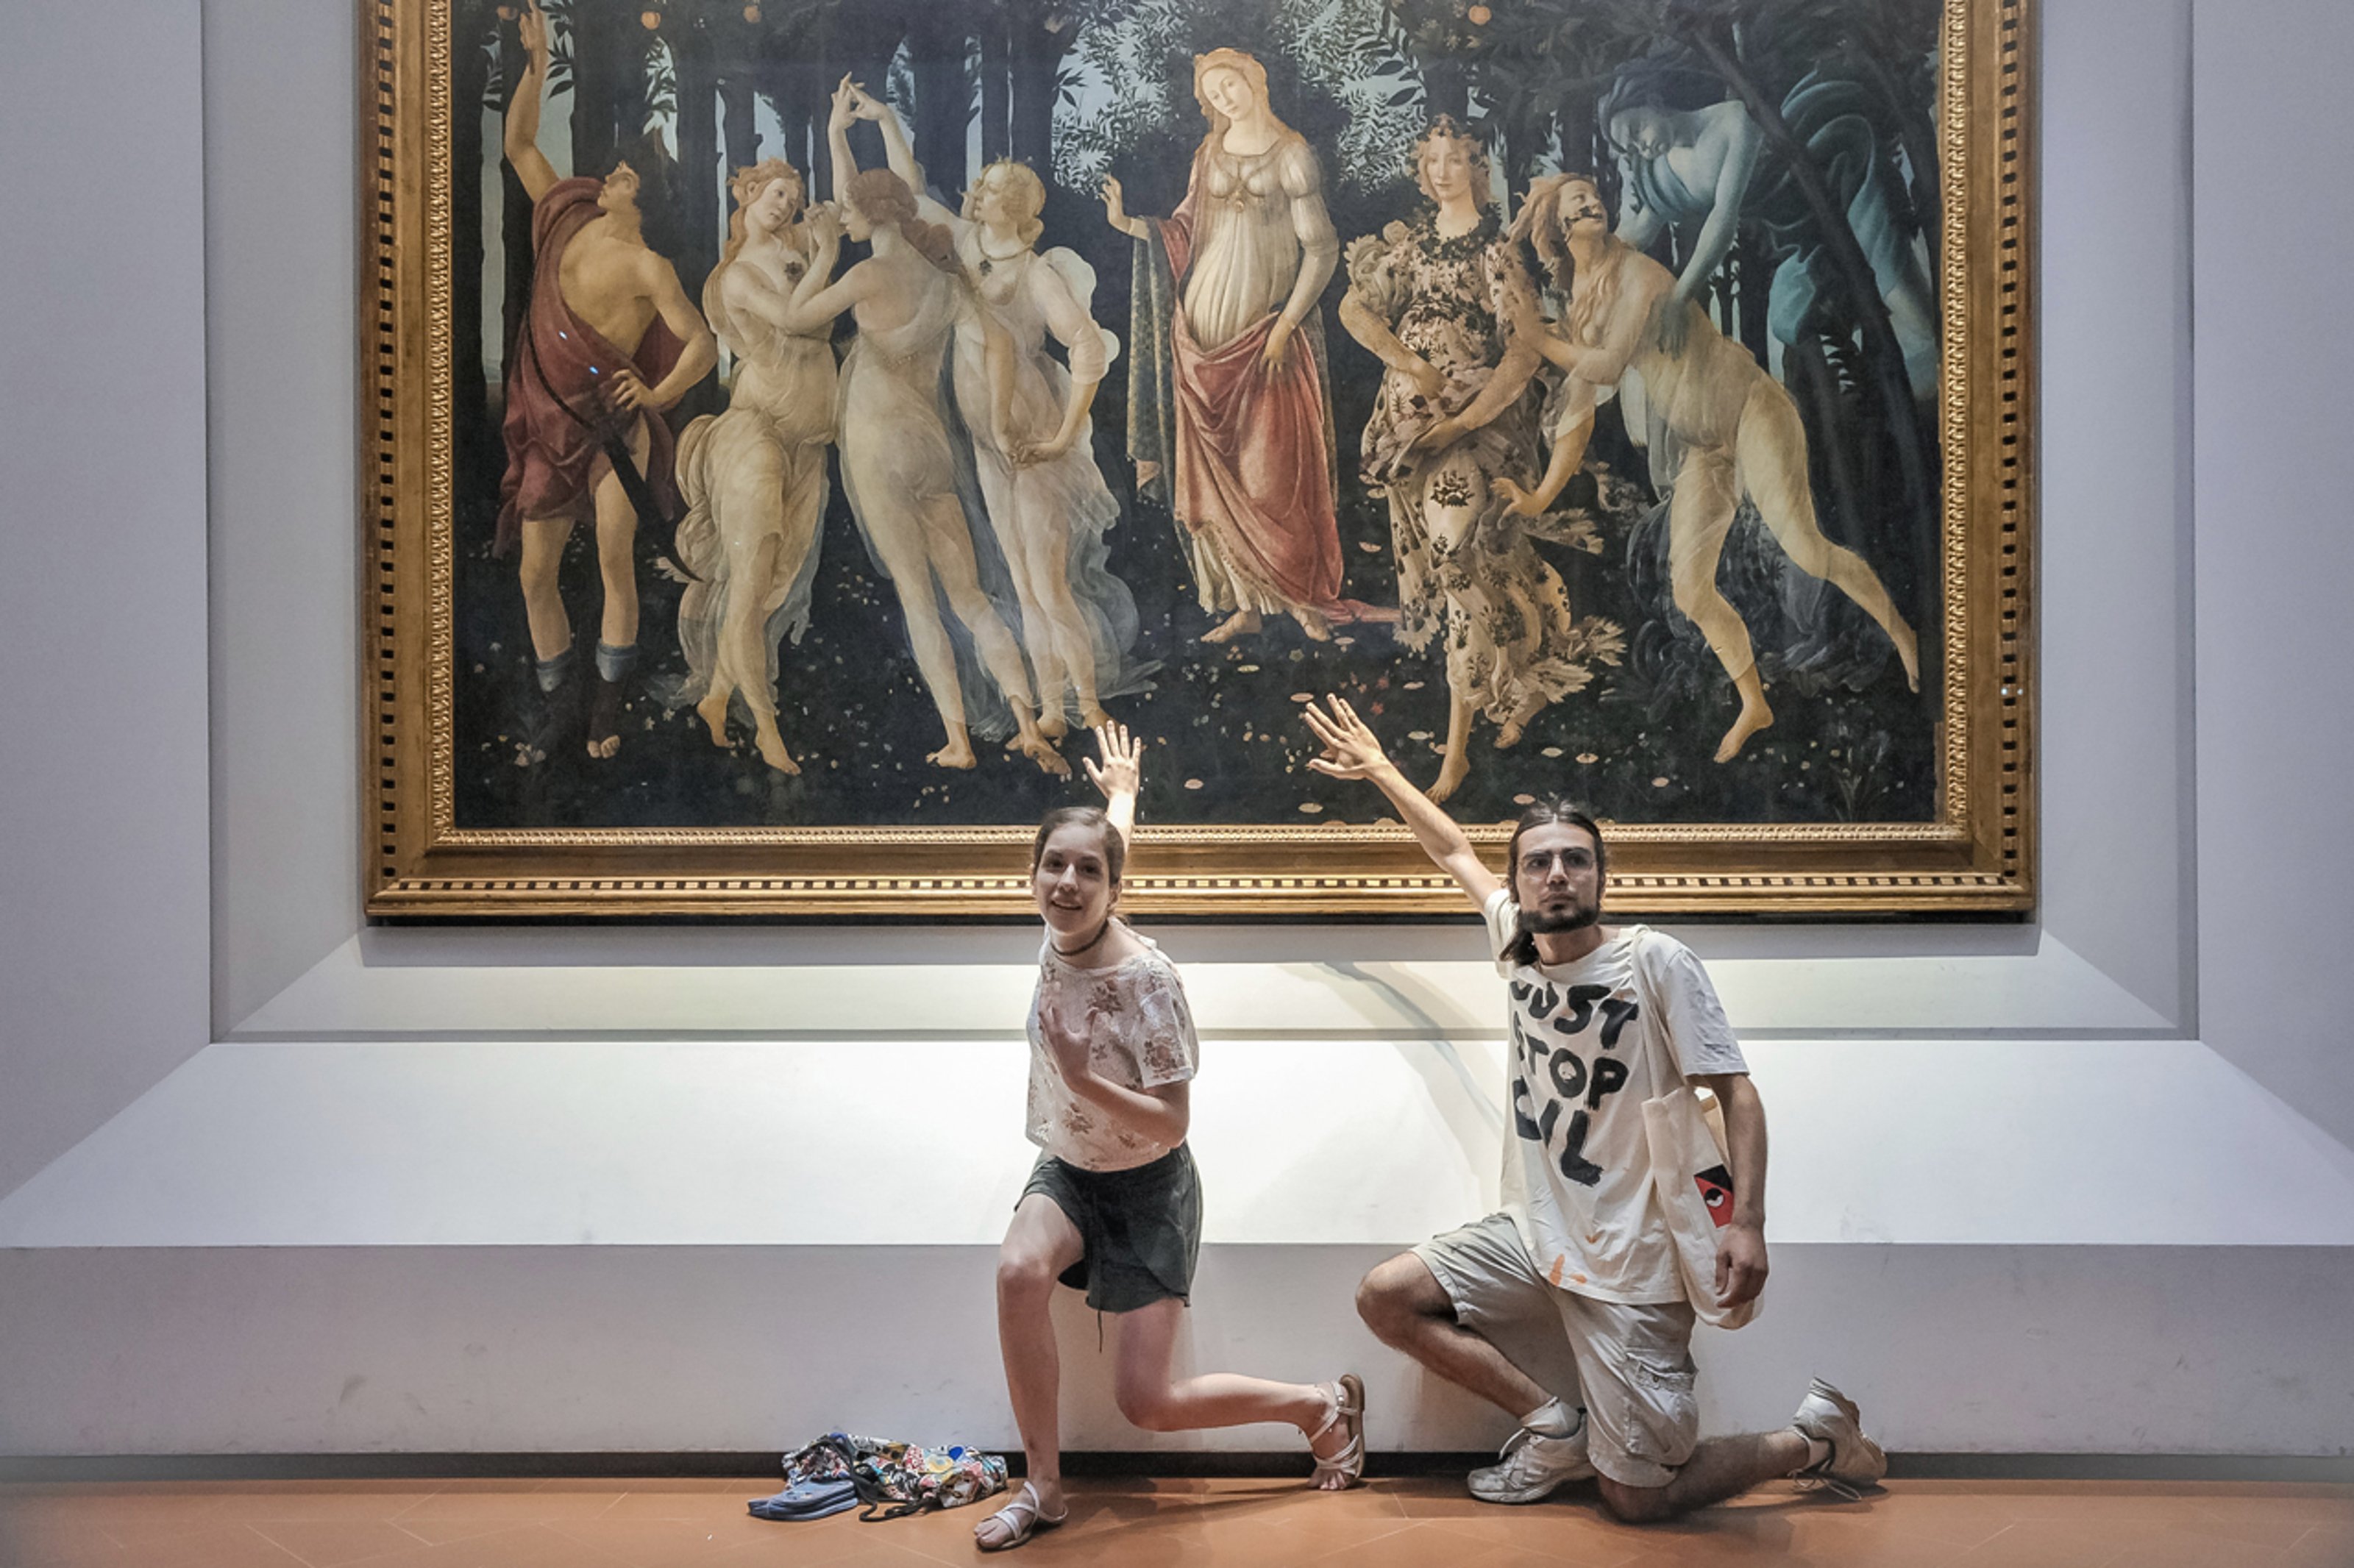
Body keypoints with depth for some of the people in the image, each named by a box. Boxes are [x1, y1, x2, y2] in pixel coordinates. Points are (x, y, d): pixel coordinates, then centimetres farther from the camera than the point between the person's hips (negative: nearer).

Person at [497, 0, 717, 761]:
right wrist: (535, 65, 13)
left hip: (613, 420, -6)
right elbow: (519, 145, 20)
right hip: (550, 426, 6)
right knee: (535, 574, 5)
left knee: (615, 563, -14)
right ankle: (556, 707, 17)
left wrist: (660, 394, -36)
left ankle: (609, 709, -7)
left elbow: (703, 343, -19)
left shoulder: (645, 266, -9)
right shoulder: (565, 219, 9)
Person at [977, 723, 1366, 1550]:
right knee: (1019, 1271, -28)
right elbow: (1115, 844, 13)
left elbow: (1172, 1123, -24)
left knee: (1146, 1403, -7)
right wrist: (1120, 795, 34)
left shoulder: (1146, 978, -28)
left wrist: (1084, 1078, -39)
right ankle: (1042, 1489, -12)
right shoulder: (1059, 934, -10)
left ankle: (1322, 1404, 17)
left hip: (1147, 1186, -5)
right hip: (1068, 1171, 6)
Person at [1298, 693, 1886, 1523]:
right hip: (1532, 1236, 6)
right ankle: (1557, 1425, 10)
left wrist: (1746, 1221, -26)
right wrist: (1379, 769, 22)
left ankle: (1814, 1438, 21)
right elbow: (1455, 851, 18)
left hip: (1629, 1267, -6)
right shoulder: (1517, 944, 2)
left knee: (1637, 1501, -4)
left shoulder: (1656, 962, -15)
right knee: (1386, 1298, -4)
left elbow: (1737, 1092, -14)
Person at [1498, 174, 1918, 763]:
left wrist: (1538, 337, -8)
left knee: (1803, 547, -16)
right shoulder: (1573, 311, 7)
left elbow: (1608, 365, -19)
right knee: (1689, 587, -2)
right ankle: (1754, 707, 14)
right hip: (1700, 446, 6)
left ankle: (1903, 635, 7)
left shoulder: (1637, 274, -12)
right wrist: (1543, 495, 2)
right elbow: (1578, 411, 7)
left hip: (1750, 411, -6)